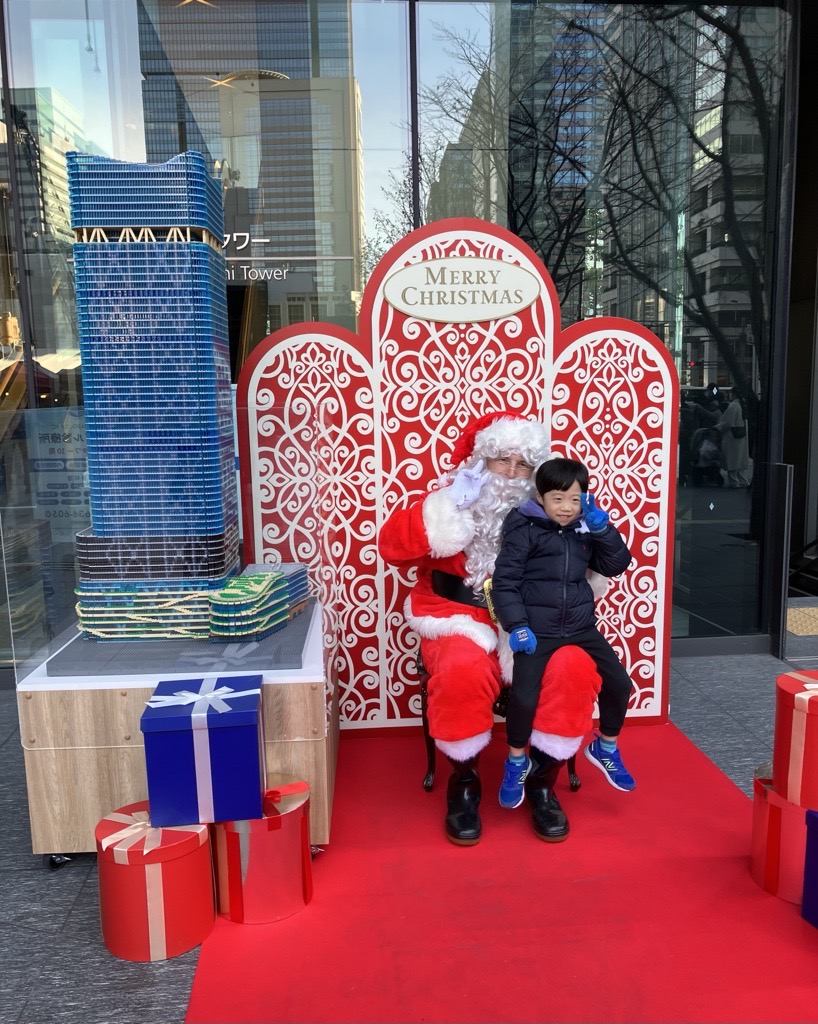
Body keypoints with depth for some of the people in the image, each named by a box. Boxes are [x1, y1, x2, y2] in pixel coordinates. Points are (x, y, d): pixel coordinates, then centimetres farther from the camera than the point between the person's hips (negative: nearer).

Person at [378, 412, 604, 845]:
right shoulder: (454, 500, 2)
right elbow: (392, 546, -12)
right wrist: (448, 507, -20)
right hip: (462, 625, -2)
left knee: (574, 669, -25)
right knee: (462, 672, -34)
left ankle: (542, 781, -1)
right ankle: (464, 782, -6)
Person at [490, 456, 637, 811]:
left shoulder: (585, 528, 8)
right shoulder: (524, 529, -8)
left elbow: (616, 565, 5)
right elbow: (504, 581, -9)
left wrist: (602, 527, -7)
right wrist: (517, 626, -18)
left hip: (580, 626, 5)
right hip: (538, 630, -5)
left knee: (619, 683, 3)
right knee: (524, 697, -18)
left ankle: (605, 748, 32)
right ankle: (516, 762, 12)